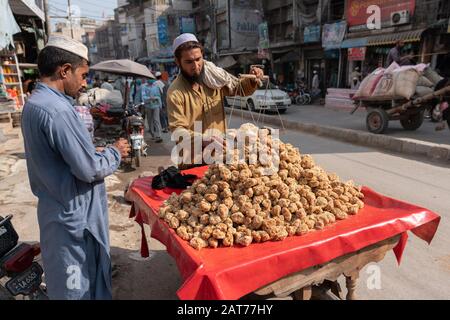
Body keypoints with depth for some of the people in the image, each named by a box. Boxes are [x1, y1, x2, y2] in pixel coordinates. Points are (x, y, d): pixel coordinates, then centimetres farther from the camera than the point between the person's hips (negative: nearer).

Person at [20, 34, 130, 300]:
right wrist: (115, 153, -7)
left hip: (56, 207, 9)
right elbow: (90, 169, -24)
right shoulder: (58, 110, -25)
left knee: (73, 283, 25)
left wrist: (100, 152, 5)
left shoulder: (35, 103, 7)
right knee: (79, 289, 9)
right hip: (75, 216, -9)